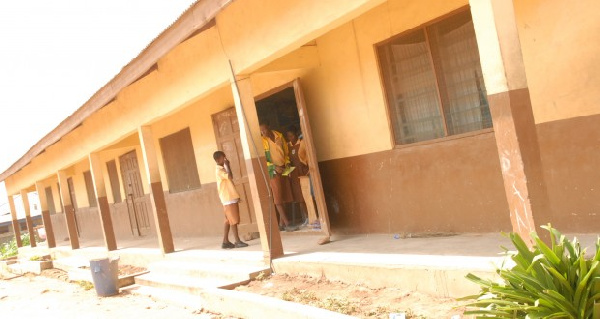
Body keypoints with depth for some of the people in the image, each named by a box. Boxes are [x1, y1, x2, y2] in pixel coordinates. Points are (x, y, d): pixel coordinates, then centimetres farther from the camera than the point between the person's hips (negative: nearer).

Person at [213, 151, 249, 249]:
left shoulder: (222, 169, 17)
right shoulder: (219, 170, -13)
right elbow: (230, 176, -28)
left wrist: (236, 196, 21)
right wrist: (227, 165, -16)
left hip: (231, 198, 9)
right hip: (228, 199, -9)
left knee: (229, 220, 10)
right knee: (234, 220, -7)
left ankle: (225, 241, 13)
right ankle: (237, 241, -3)